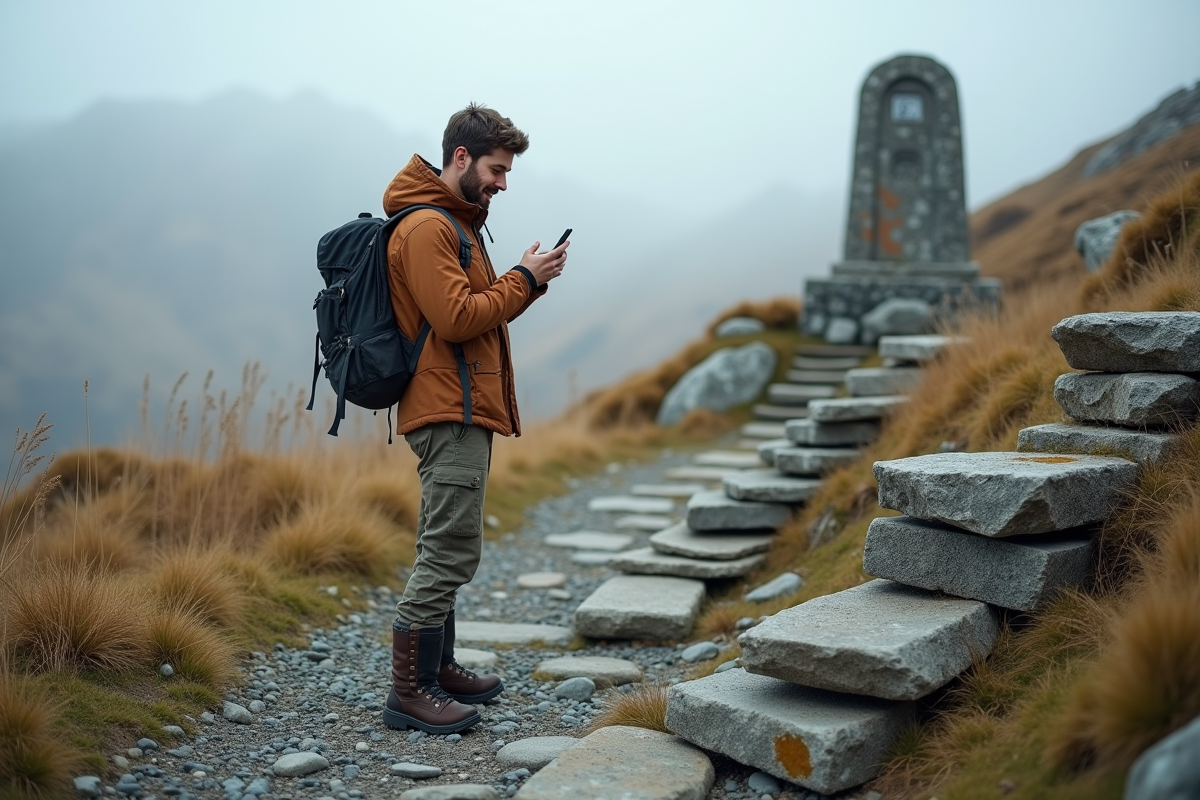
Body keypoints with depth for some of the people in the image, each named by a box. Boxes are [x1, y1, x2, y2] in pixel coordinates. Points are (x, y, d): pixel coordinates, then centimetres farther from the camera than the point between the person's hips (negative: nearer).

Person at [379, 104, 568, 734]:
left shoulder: (457, 221, 21)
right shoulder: (425, 226, -13)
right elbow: (457, 317, -21)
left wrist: (530, 282, 5)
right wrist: (524, 279, -11)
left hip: (460, 410, 11)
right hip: (449, 412, -11)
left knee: (445, 550, 15)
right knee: (451, 551, -9)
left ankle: (437, 670, 25)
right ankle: (408, 693, -2)